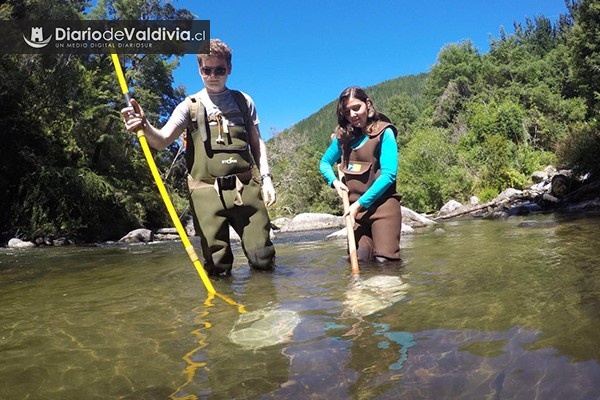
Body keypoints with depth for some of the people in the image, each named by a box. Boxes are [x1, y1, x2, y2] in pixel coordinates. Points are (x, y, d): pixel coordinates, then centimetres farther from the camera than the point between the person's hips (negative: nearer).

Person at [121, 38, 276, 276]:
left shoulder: (243, 101, 15)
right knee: (217, 268, -1)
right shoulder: (190, 106, 9)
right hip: (208, 192, -1)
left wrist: (266, 177, 3)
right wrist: (144, 127, -26)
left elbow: (257, 143, 16)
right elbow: (162, 140, -4)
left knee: (263, 261, -1)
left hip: (246, 188, 1)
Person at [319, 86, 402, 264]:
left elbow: (388, 174, -13)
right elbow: (324, 163, 20)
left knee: (385, 260, -11)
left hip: (383, 205, -4)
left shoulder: (384, 132, -6)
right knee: (359, 260, 1)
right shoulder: (344, 135, 9)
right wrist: (334, 181, -1)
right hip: (355, 208, 5)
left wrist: (360, 203, -16)